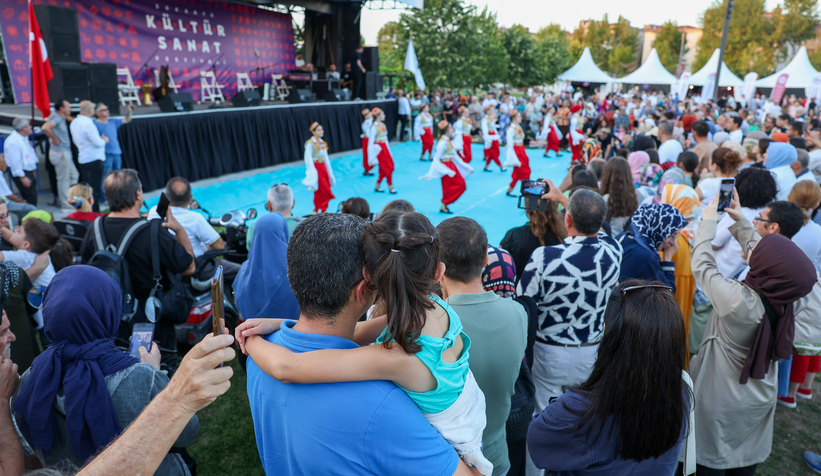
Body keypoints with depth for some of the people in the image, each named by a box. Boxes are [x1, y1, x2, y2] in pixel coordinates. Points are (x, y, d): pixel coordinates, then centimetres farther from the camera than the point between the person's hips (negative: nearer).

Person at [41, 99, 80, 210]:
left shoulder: (61, 118, 12)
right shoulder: (56, 118, -16)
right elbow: (45, 127, -34)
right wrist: (55, 139, -23)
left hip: (65, 152, 10)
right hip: (60, 152, -10)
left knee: (74, 175, 17)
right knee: (63, 179, -1)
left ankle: (62, 198, 26)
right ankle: (65, 204, 8)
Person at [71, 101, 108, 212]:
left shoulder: (74, 122, 11)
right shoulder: (88, 123, -18)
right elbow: (98, 143, -20)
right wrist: (104, 140, 2)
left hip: (82, 159, 9)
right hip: (94, 159, -9)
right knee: (94, 188, -4)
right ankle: (94, 212, -1)